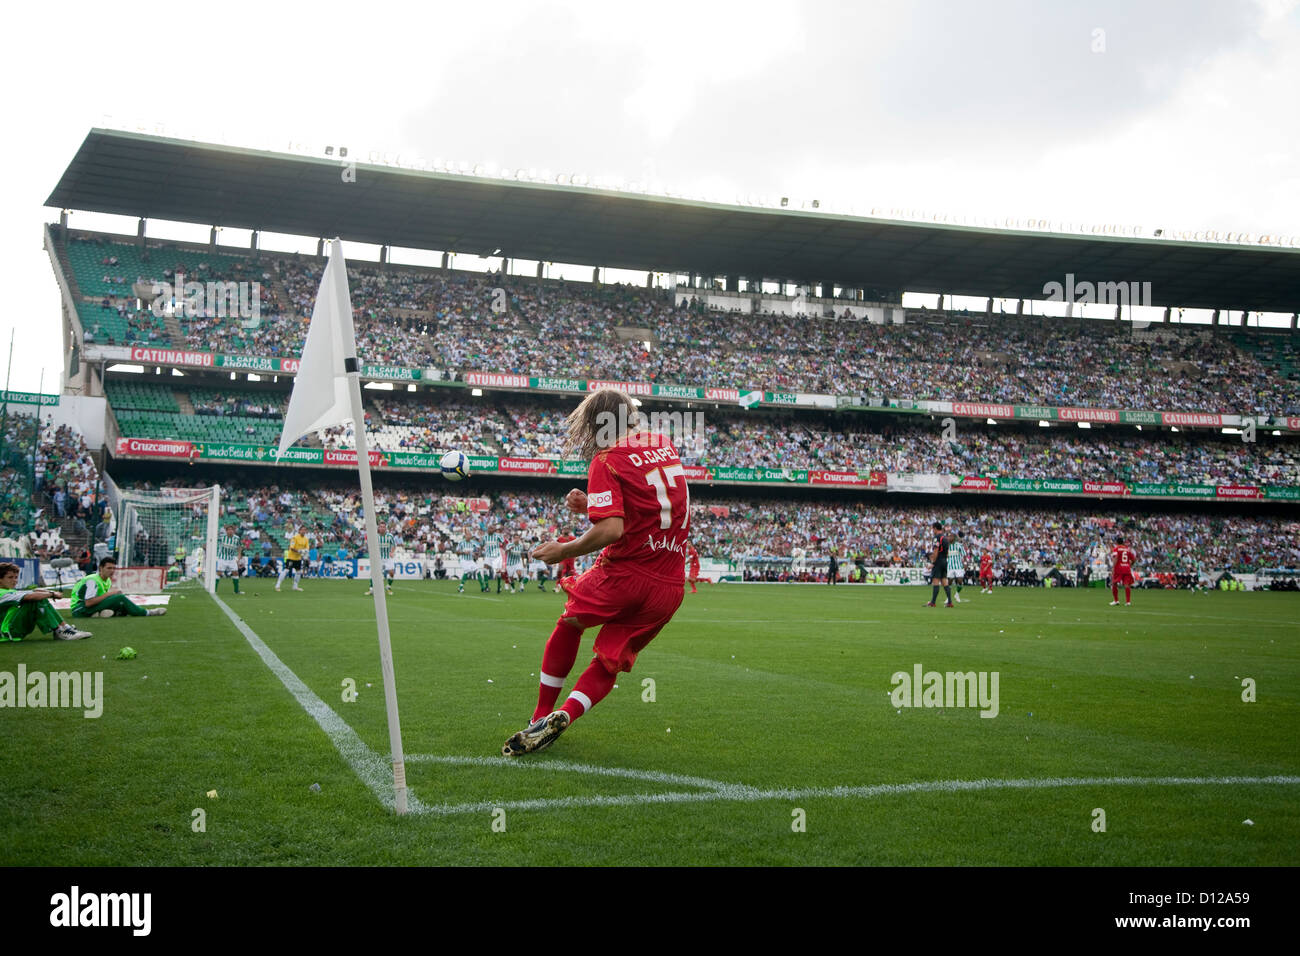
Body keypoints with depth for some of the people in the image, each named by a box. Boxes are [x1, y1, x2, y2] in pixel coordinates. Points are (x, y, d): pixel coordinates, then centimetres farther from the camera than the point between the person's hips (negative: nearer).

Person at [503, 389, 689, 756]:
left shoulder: (607, 460, -8)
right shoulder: (665, 446, 13)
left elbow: (612, 530, -20)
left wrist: (563, 551, -7)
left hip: (625, 571, -5)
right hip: (669, 588, 5)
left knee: (570, 623, 22)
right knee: (609, 662, 14)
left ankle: (541, 716, 24)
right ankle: (566, 715, -9)